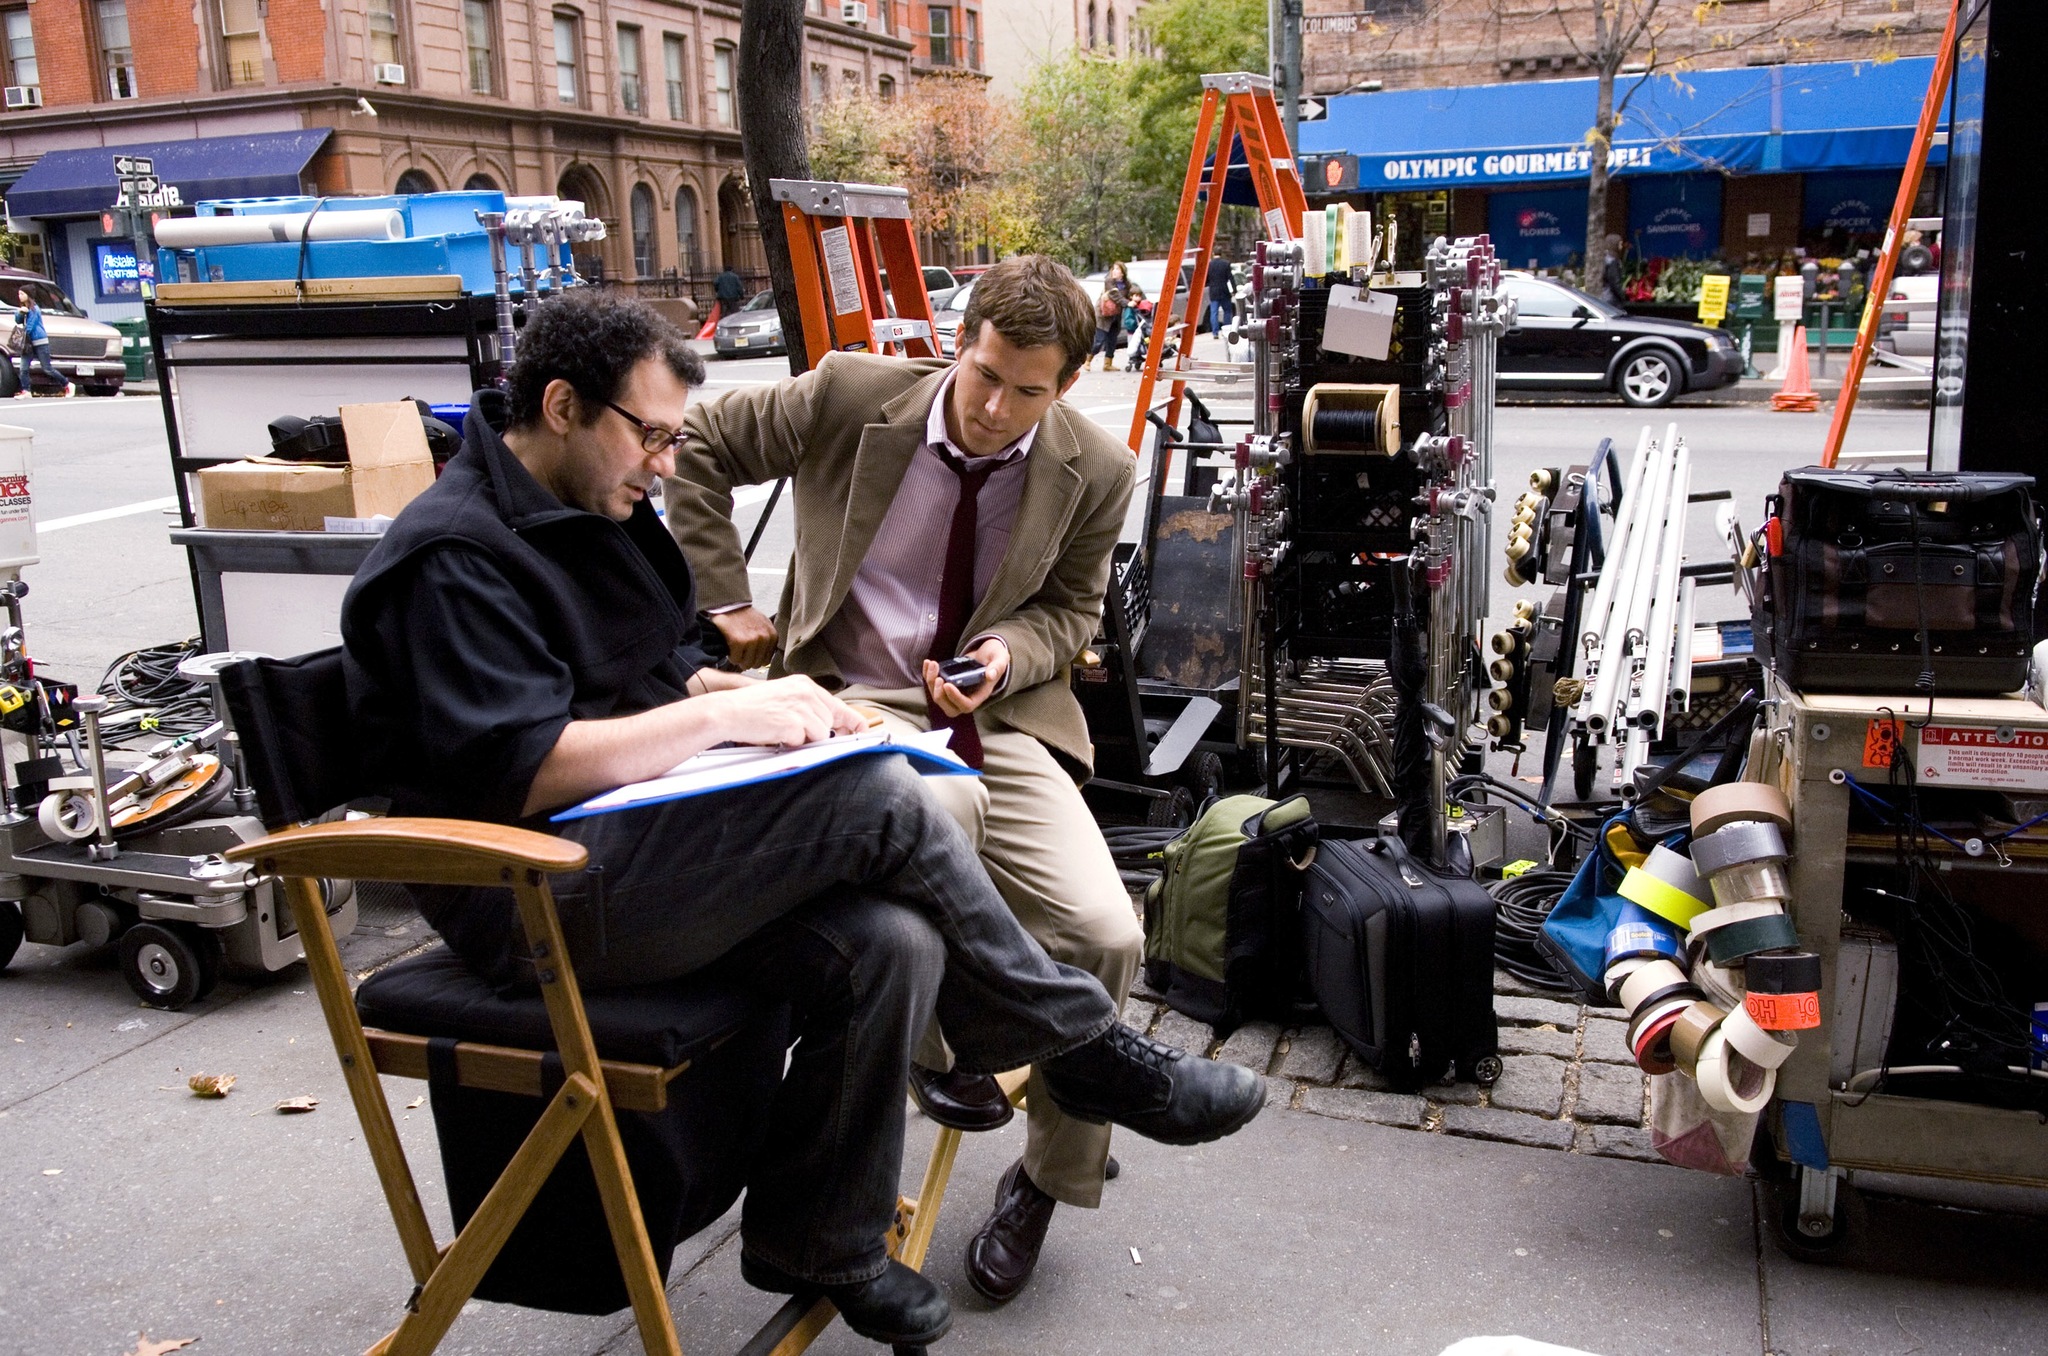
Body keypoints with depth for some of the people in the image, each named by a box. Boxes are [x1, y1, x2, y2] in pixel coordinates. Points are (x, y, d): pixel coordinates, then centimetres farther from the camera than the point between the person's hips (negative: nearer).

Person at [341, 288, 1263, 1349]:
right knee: (878, 795, -25)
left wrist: (752, 694, 3)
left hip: (650, 842, 9)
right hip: (535, 898, -9)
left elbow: (666, 671, 25)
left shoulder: (601, 512, 17)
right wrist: (727, 716, -19)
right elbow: (520, 771, -23)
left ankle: (810, 1239, 2)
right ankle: (1083, 1051, -7)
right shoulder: (452, 558, -12)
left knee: (893, 945, -18)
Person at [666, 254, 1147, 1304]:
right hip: (853, 696, -2)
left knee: (1105, 937, -20)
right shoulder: (850, 396, -7)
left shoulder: (1095, 471, -2)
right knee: (940, 805, -40)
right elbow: (697, 449, 6)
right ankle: (929, 1044, -6)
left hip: (1000, 714, 2)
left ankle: (1050, 1175, 9)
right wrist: (726, 600, 2)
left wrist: (1012, 653, -11)